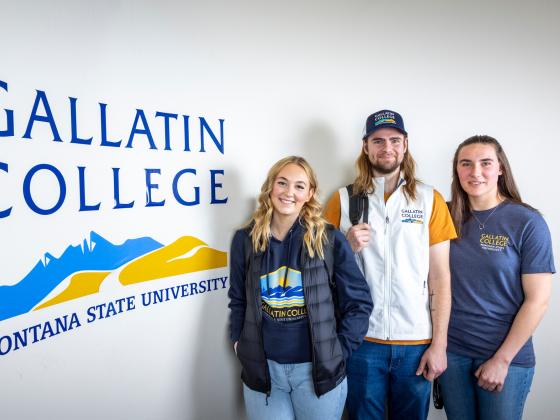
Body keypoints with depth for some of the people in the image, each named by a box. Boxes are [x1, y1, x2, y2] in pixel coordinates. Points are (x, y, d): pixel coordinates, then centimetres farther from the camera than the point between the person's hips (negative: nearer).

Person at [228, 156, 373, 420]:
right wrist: (240, 343, 0)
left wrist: (338, 353, -6)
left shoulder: (329, 240, -8)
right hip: (262, 369, 2)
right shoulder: (245, 240, -1)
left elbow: (359, 302, -3)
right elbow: (238, 300, 9)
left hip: (318, 369, -1)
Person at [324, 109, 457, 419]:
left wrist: (439, 344, -3)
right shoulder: (343, 200, 1)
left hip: (417, 343, 1)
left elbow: (440, 278, 0)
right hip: (361, 339, 0)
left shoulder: (430, 200, 1)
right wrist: (348, 248, -14)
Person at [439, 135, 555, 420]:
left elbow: (537, 300, -10)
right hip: (451, 351, 3)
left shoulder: (527, 223, -11)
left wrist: (502, 359, -10)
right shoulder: (447, 217, -3)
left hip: (507, 356, -2)